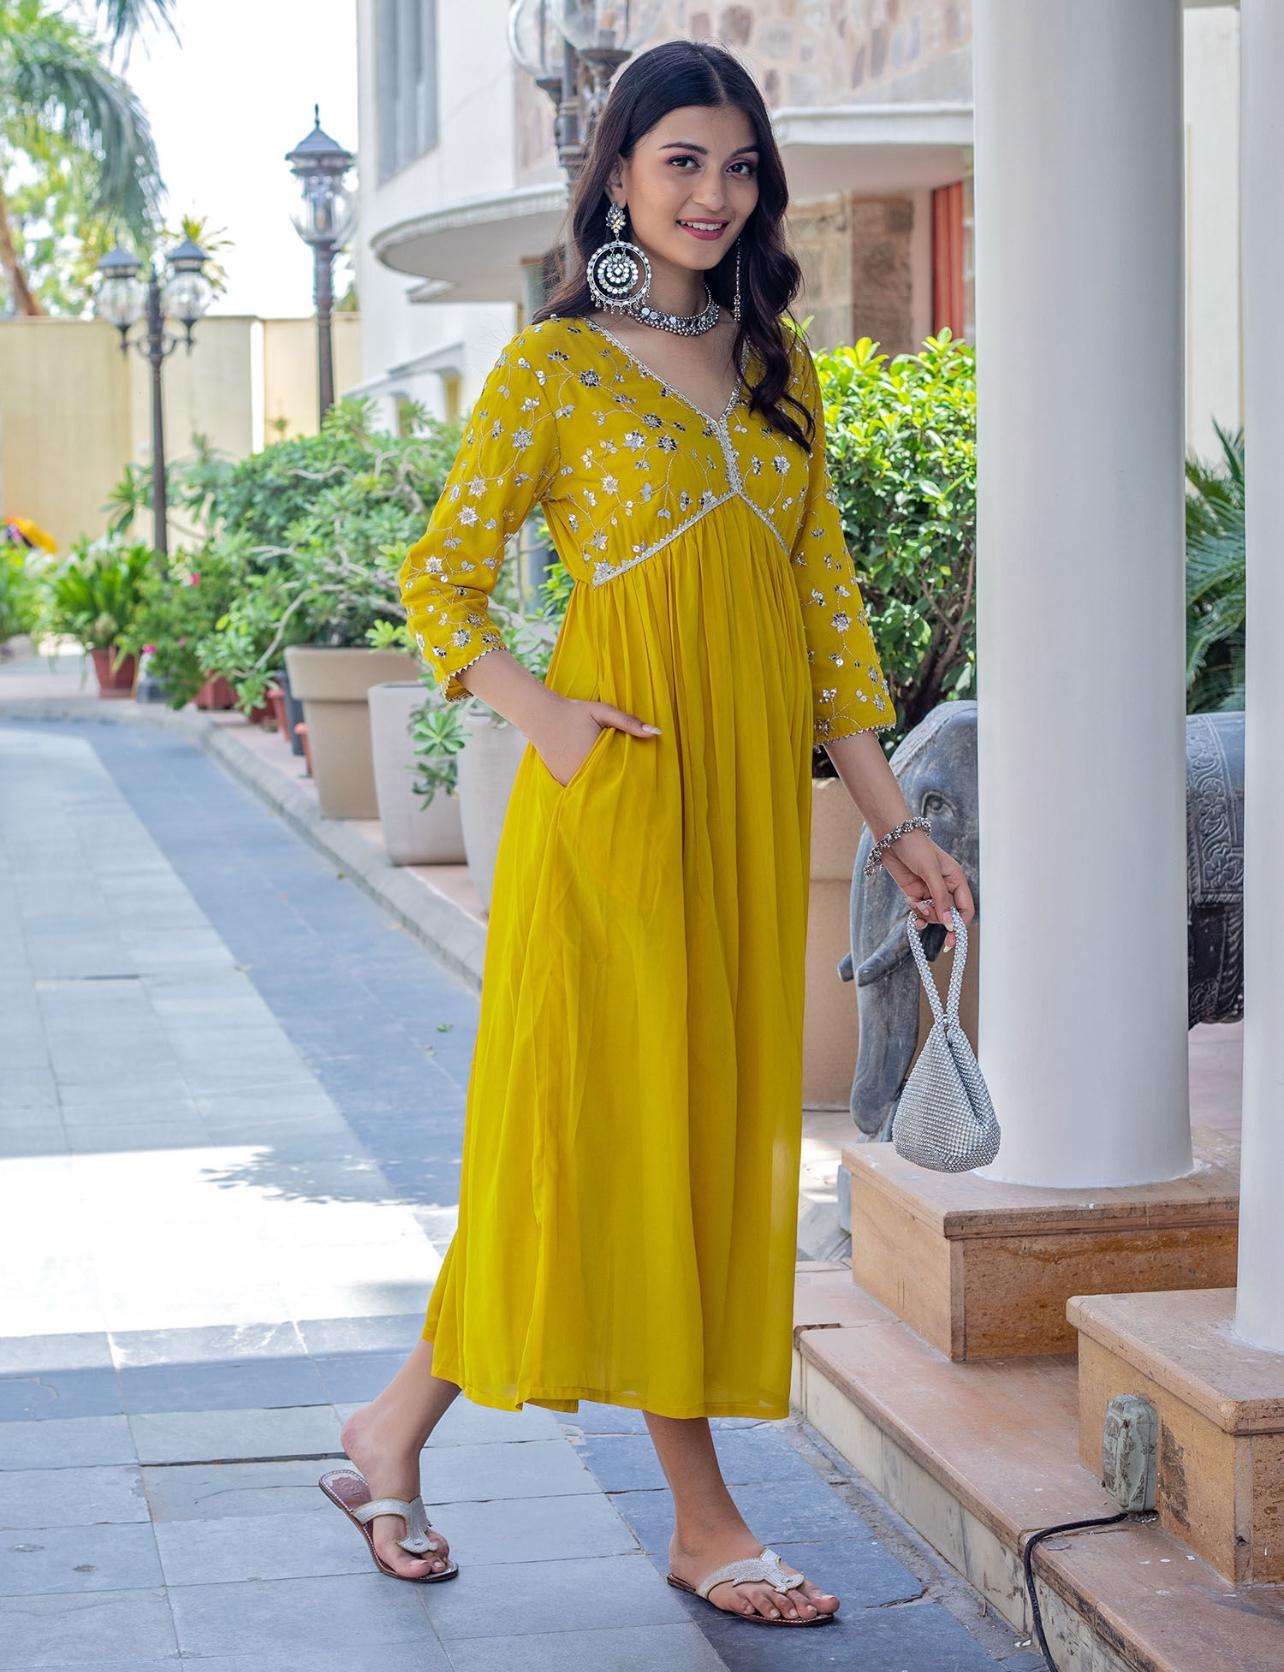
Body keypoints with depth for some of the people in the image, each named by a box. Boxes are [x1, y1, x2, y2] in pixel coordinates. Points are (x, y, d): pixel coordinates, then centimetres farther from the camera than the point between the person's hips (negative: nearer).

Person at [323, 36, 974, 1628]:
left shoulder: (776, 367, 13)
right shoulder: (553, 365, -2)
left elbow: (826, 597, 13)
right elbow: (439, 574, -2)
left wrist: (892, 822, 8)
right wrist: (541, 715, -17)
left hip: (752, 788, 6)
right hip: (619, 785, -6)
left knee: (724, 1121, 7)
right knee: (619, 1113, -2)